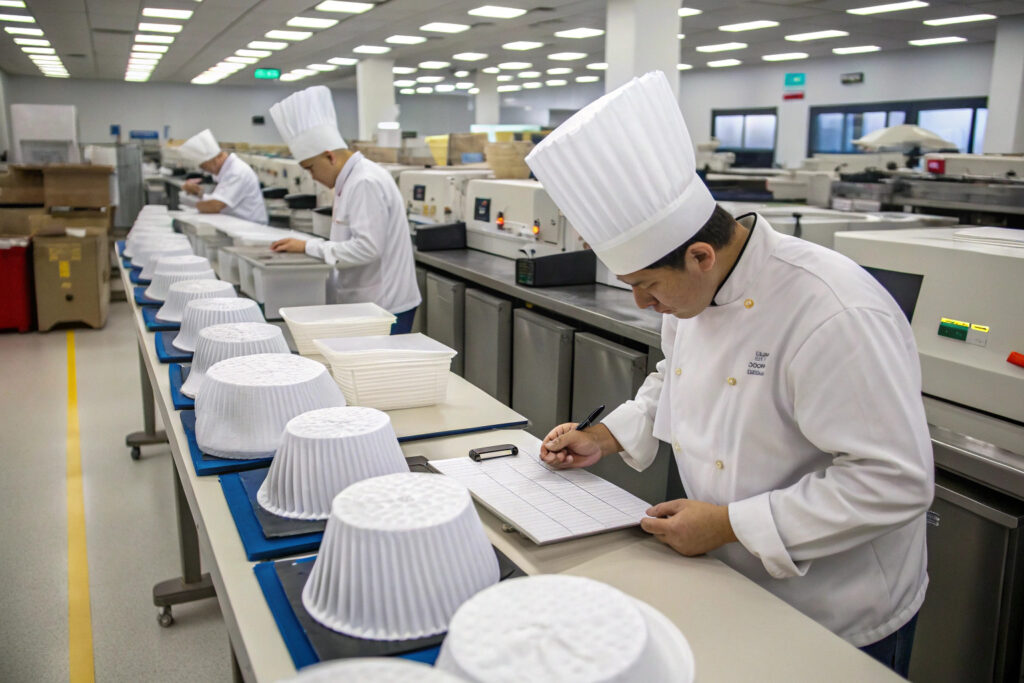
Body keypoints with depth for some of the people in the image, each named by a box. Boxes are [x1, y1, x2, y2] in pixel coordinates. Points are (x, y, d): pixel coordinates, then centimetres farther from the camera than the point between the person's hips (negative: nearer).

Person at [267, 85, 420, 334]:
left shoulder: (367, 183, -19)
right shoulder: (351, 180, 13)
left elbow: (367, 247, -25)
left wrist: (309, 246, -18)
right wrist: (304, 246, 8)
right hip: (365, 303, 10)